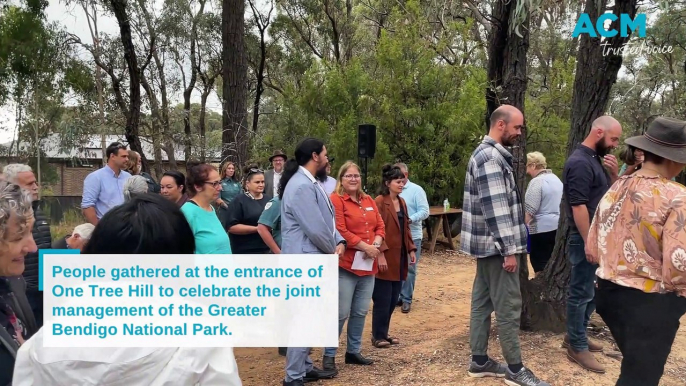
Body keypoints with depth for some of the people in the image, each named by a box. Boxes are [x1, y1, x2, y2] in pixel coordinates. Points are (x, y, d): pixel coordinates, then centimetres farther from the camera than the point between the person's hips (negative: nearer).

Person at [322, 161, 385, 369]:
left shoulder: (369, 201, 16)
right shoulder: (336, 200, -7)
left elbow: (380, 226, 14)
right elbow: (340, 231, -16)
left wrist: (376, 244, -6)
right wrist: (365, 247, -15)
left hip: (368, 266, 7)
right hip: (345, 266, -7)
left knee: (360, 312, 13)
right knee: (341, 313, -4)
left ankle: (354, 351, 27)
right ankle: (329, 354, 10)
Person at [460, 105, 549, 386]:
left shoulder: (488, 154, 16)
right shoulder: (490, 157, -17)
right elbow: (496, 208, -23)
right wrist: (509, 250, -21)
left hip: (487, 244, 10)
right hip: (496, 245, -10)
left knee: (483, 302, 13)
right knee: (508, 306, -2)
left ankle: (479, 361, 21)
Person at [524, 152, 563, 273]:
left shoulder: (537, 181, -13)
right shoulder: (556, 179, 16)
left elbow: (529, 211, -18)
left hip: (543, 229, -9)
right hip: (558, 227, 9)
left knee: (540, 266, -3)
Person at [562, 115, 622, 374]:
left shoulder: (596, 159, 12)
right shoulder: (580, 162, -18)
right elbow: (578, 207, -22)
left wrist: (614, 174, -2)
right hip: (586, 239, -10)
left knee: (591, 291, 17)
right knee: (581, 293, 0)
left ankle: (575, 336, 29)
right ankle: (577, 347, 11)